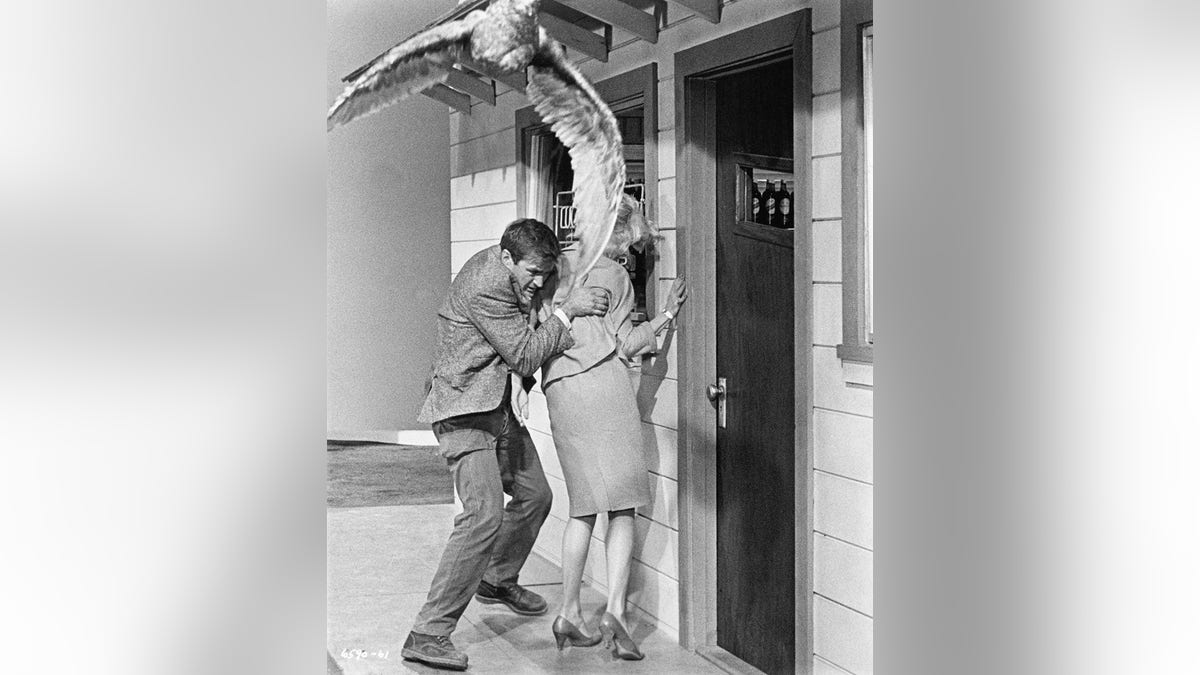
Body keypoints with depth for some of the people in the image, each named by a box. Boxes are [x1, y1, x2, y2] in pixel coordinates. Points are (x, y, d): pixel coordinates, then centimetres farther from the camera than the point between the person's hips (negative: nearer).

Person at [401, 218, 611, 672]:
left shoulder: (506, 268, 5)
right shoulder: (486, 287, -23)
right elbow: (525, 356, -21)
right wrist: (567, 312, -17)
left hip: (498, 409, 10)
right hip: (465, 411, -10)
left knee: (534, 495, 20)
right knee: (485, 514, -21)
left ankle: (497, 580, 44)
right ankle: (428, 635, -19)